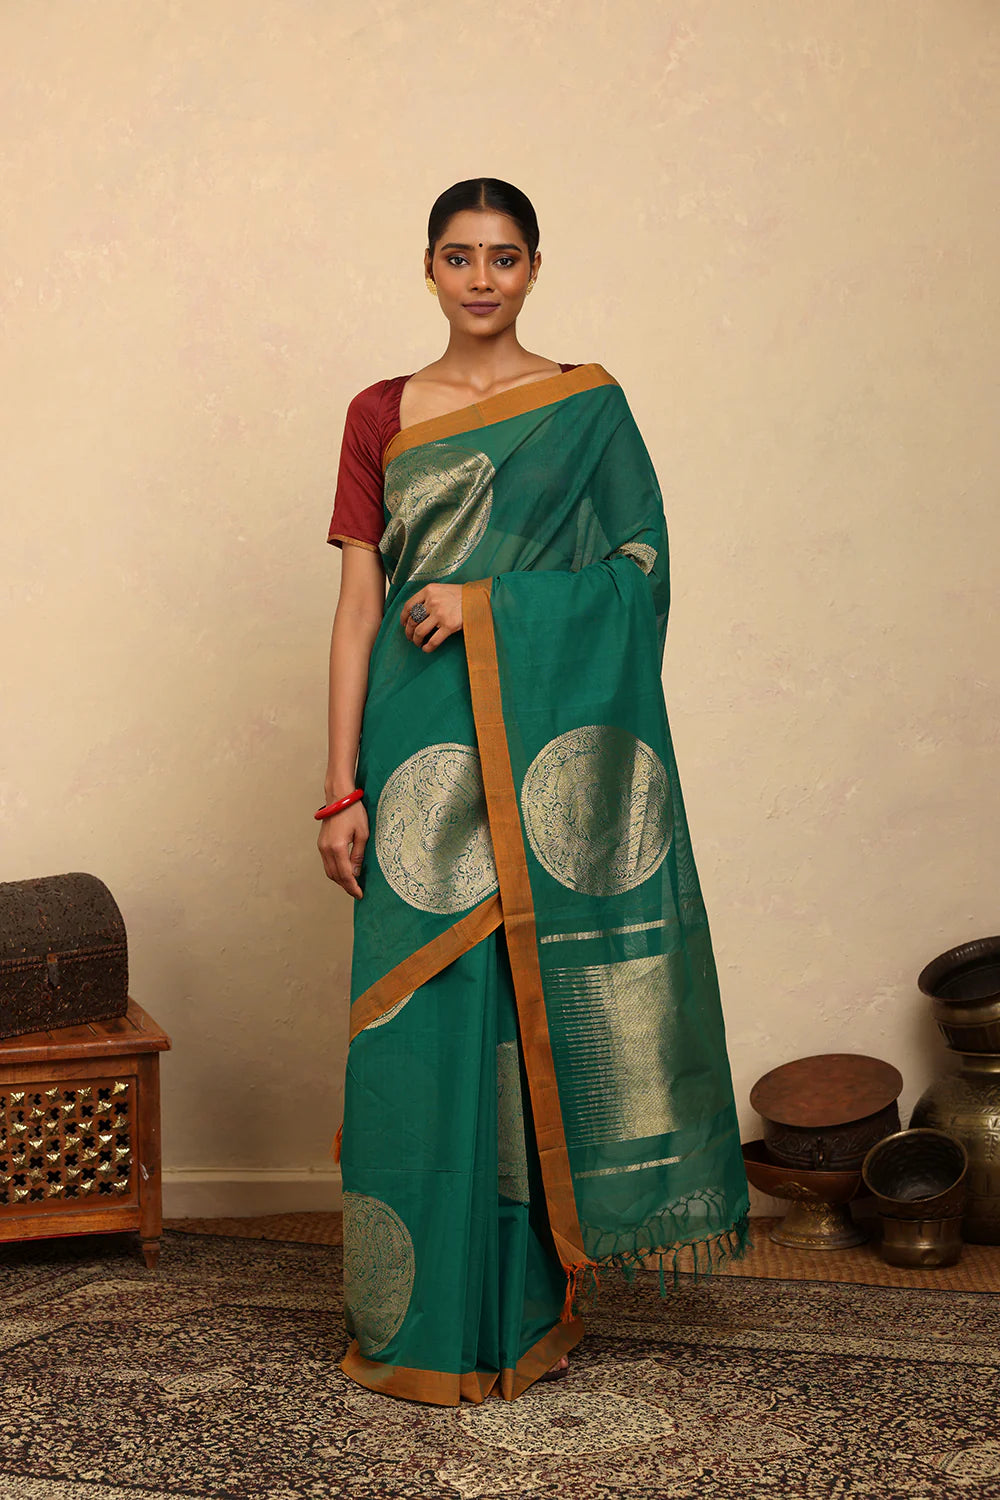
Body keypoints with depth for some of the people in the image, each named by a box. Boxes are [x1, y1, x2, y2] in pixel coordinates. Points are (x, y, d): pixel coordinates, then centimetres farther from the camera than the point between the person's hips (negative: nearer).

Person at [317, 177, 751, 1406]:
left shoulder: (588, 405, 6)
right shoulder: (380, 414, 9)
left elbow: (640, 570, -1)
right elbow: (359, 605, 4)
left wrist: (488, 600, -13)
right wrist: (342, 787, -2)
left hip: (548, 749, -1)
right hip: (424, 749, 1)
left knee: (539, 1016, 2)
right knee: (425, 1022, 1)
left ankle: (534, 1303, 16)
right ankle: (428, 1318, 14)